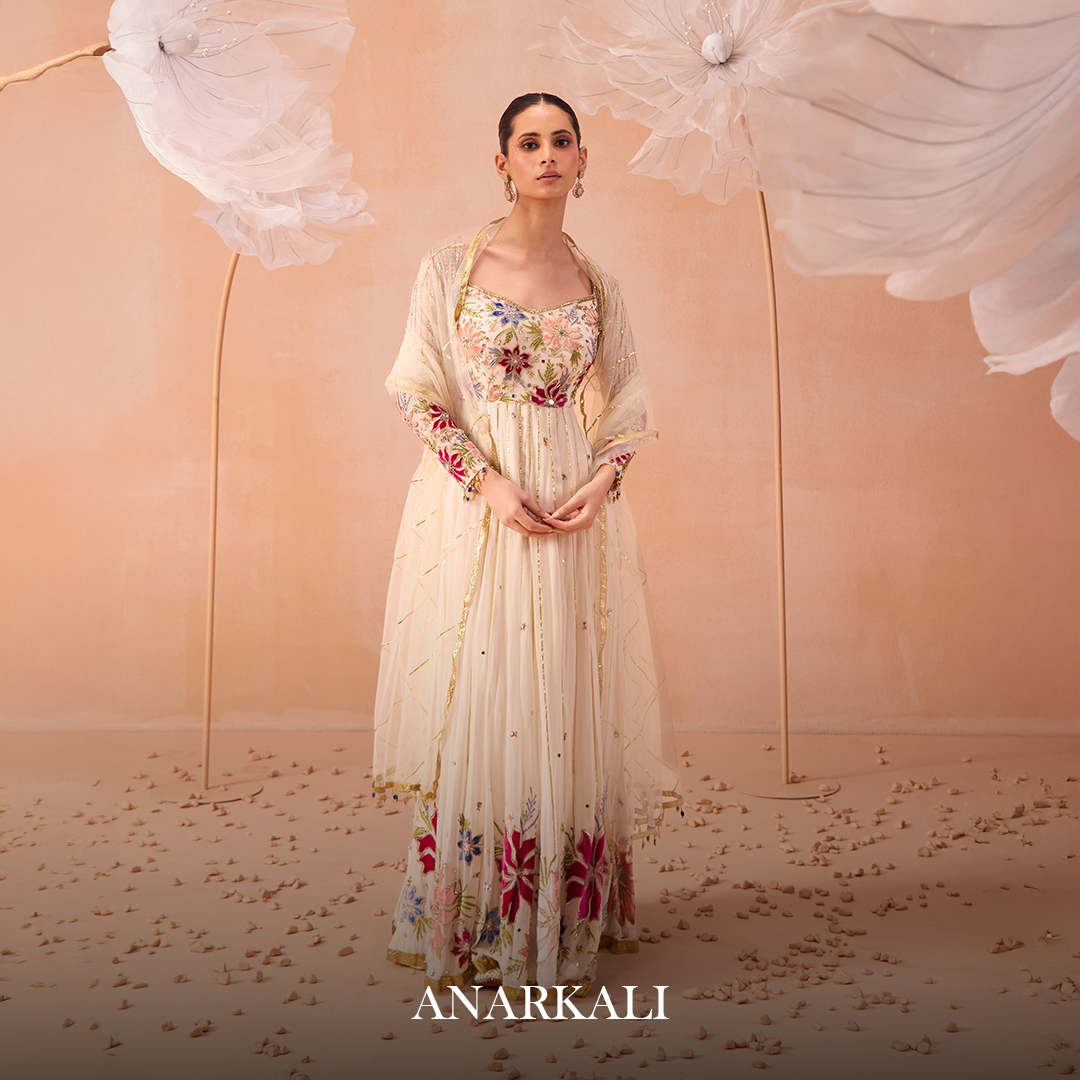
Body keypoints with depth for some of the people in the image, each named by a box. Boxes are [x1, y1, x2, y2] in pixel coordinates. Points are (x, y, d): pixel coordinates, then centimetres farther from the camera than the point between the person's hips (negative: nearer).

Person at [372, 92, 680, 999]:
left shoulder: (597, 285, 10)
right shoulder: (452, 265, 1)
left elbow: (626, 405, 13)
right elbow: (421, 393, -2)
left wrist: (603, 479, -7)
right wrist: (489, 483, -15)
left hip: (577, 509, 3)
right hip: (474, 506, -2)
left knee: (567, 708, 4)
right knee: (475, 700, -1)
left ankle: (564, 921, 18)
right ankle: (475, 926, 12)